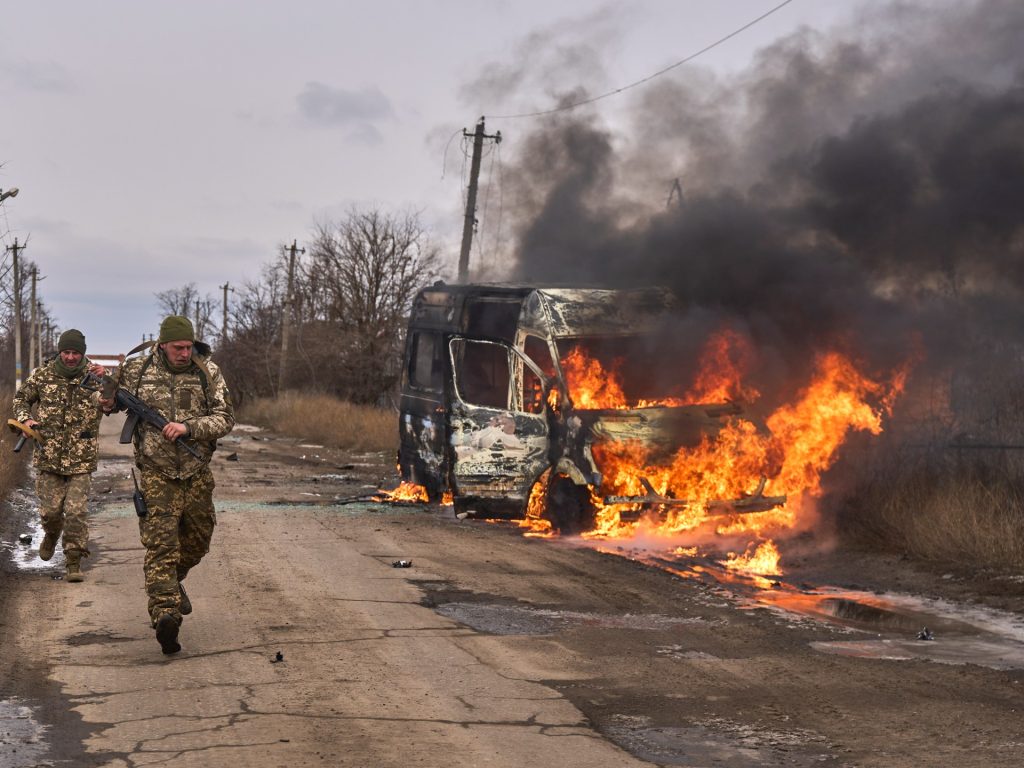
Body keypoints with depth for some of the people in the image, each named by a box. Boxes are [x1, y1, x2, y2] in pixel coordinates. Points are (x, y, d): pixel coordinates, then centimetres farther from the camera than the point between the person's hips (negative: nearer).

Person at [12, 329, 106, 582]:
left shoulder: (94, 376, -4)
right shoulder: (43, 375, 1)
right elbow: (21, 398, 16)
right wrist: (25, 419, -4)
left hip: (81, 459, -2)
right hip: (48, 456, 2)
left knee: (76, 512, -5)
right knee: (50, 509, 7)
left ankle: (74, 561, 7)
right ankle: (52, 535, 41)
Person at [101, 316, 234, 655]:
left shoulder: (207, 372, -3)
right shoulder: (137, 370, -3)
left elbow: (225, 419, -7)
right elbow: (113, 398, 16)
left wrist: (188, 427, -22)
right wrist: (108, 402, -8)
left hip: (197, 474, 3)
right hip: (156, 473, -2)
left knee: (197, 540, 17)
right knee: (160, 544, -14)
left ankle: (174, 580, 47)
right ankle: (165, 613, -24)